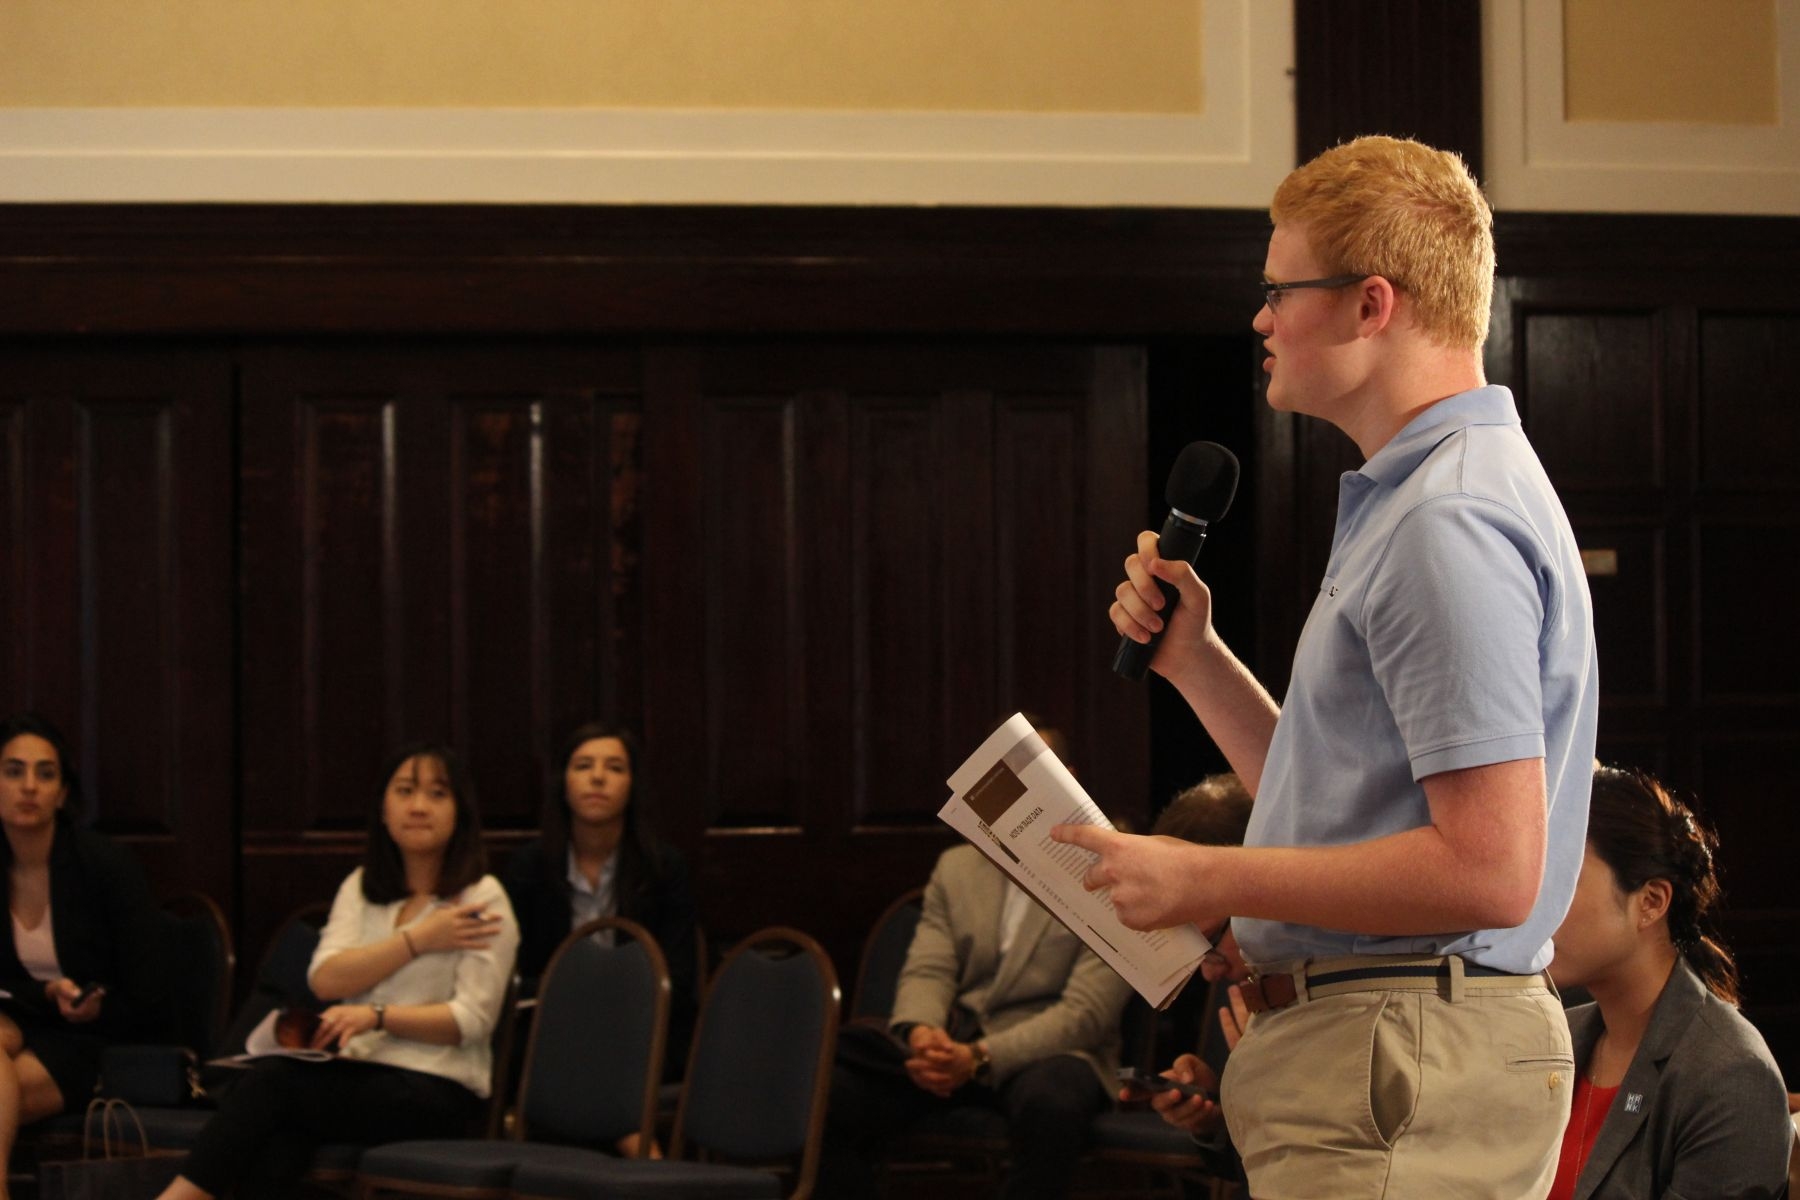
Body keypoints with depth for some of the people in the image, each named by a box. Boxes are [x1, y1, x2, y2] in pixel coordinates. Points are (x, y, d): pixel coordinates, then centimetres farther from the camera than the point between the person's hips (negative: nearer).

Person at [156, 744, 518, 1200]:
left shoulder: (482, 899, 1)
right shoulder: (361, 887, 17)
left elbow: (473, 1019, -9)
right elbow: (325, 979, 0)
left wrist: (376, 1017, -21)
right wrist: (419, 940, -9)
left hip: (436, 1091, -4)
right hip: (358, 1074, 4)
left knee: (272, 1080, -28)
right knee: (281, 1135, -32)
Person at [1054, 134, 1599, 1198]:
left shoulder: (1449, 523, -16)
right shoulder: (1412, 498, 19)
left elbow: (1491, 868, -24)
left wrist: (1211, 881, -16)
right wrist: (1195, 661, 14)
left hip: (1398, 1080, -11)